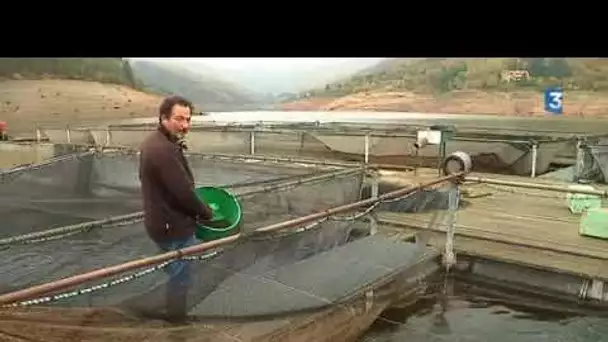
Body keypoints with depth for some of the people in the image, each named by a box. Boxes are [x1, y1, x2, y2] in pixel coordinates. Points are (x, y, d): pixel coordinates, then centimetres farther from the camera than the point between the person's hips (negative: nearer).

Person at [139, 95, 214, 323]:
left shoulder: (153, 142, 6)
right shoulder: (165, 150, -29)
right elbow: (184, 191, -27)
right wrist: (205, 212, -8)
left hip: (162, 219, 11)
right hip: (172, 226, -11)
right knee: (180, 276, 8)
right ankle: (177, 321, 26)